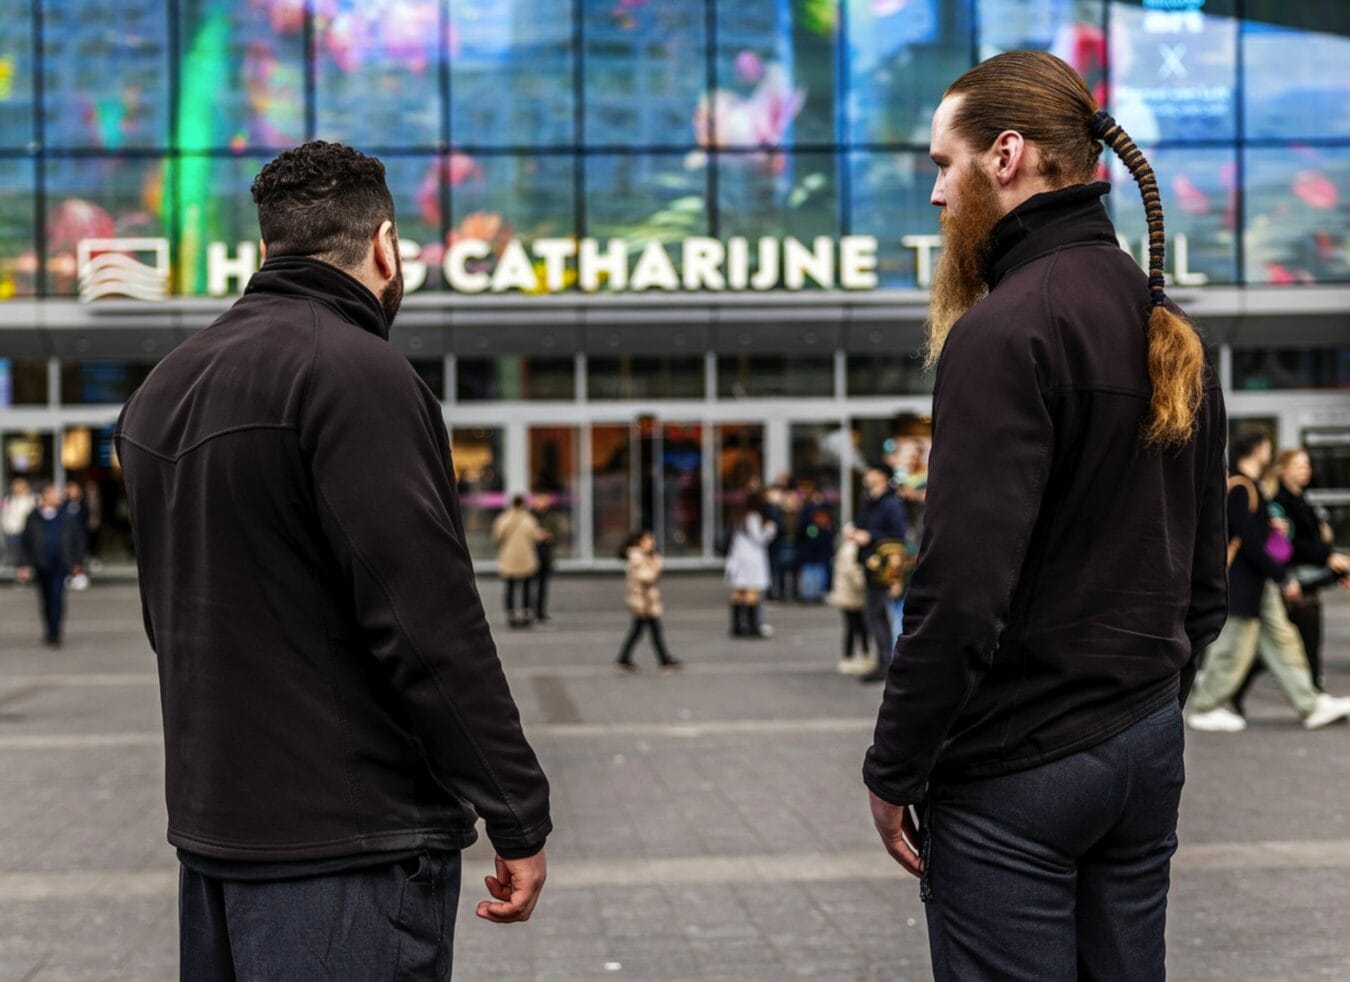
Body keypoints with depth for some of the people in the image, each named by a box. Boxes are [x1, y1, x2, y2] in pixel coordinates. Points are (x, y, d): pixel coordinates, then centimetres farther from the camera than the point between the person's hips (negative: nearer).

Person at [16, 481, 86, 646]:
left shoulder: (67, 516, -1)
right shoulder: (33, 518, 0)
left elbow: (78, 538, 7)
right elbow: (25, 543, 3)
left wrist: (78, 562, 8)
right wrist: (25, 565, -2)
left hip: (60, 565, -2)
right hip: (41, 565, 2)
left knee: (57, 597, -12)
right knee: (46, 600, 13)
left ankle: (54, 634, -9)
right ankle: (49, 632, 29)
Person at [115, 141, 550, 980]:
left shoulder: (163, 388, 13)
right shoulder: (358, 373, -15)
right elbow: (430, 622, -20)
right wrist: (519, 817, -14)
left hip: (210, 826, 9)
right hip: (352, 846, -8)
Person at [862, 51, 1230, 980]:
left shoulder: (1004, 332, -17)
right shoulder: (1171, 331, 10)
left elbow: (962, 589, -21)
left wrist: (895, 771, -13)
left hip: (1016, 766, -8)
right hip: (1148, 748, 8)